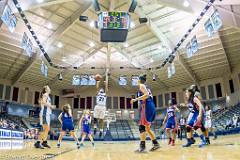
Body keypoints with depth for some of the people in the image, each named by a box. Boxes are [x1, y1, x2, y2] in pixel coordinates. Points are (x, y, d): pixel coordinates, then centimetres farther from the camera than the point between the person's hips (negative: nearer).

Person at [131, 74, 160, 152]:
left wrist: (136, 99, -15)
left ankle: (142, 146, -16)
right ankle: (155, 143, 14)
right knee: (147, 127, 14)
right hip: (151, 106, 9)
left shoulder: (141, 85, 0)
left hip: (146, 106, -9)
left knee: (142, 126, -11)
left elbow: (146, 95, -15)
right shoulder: (146, 87, 26)